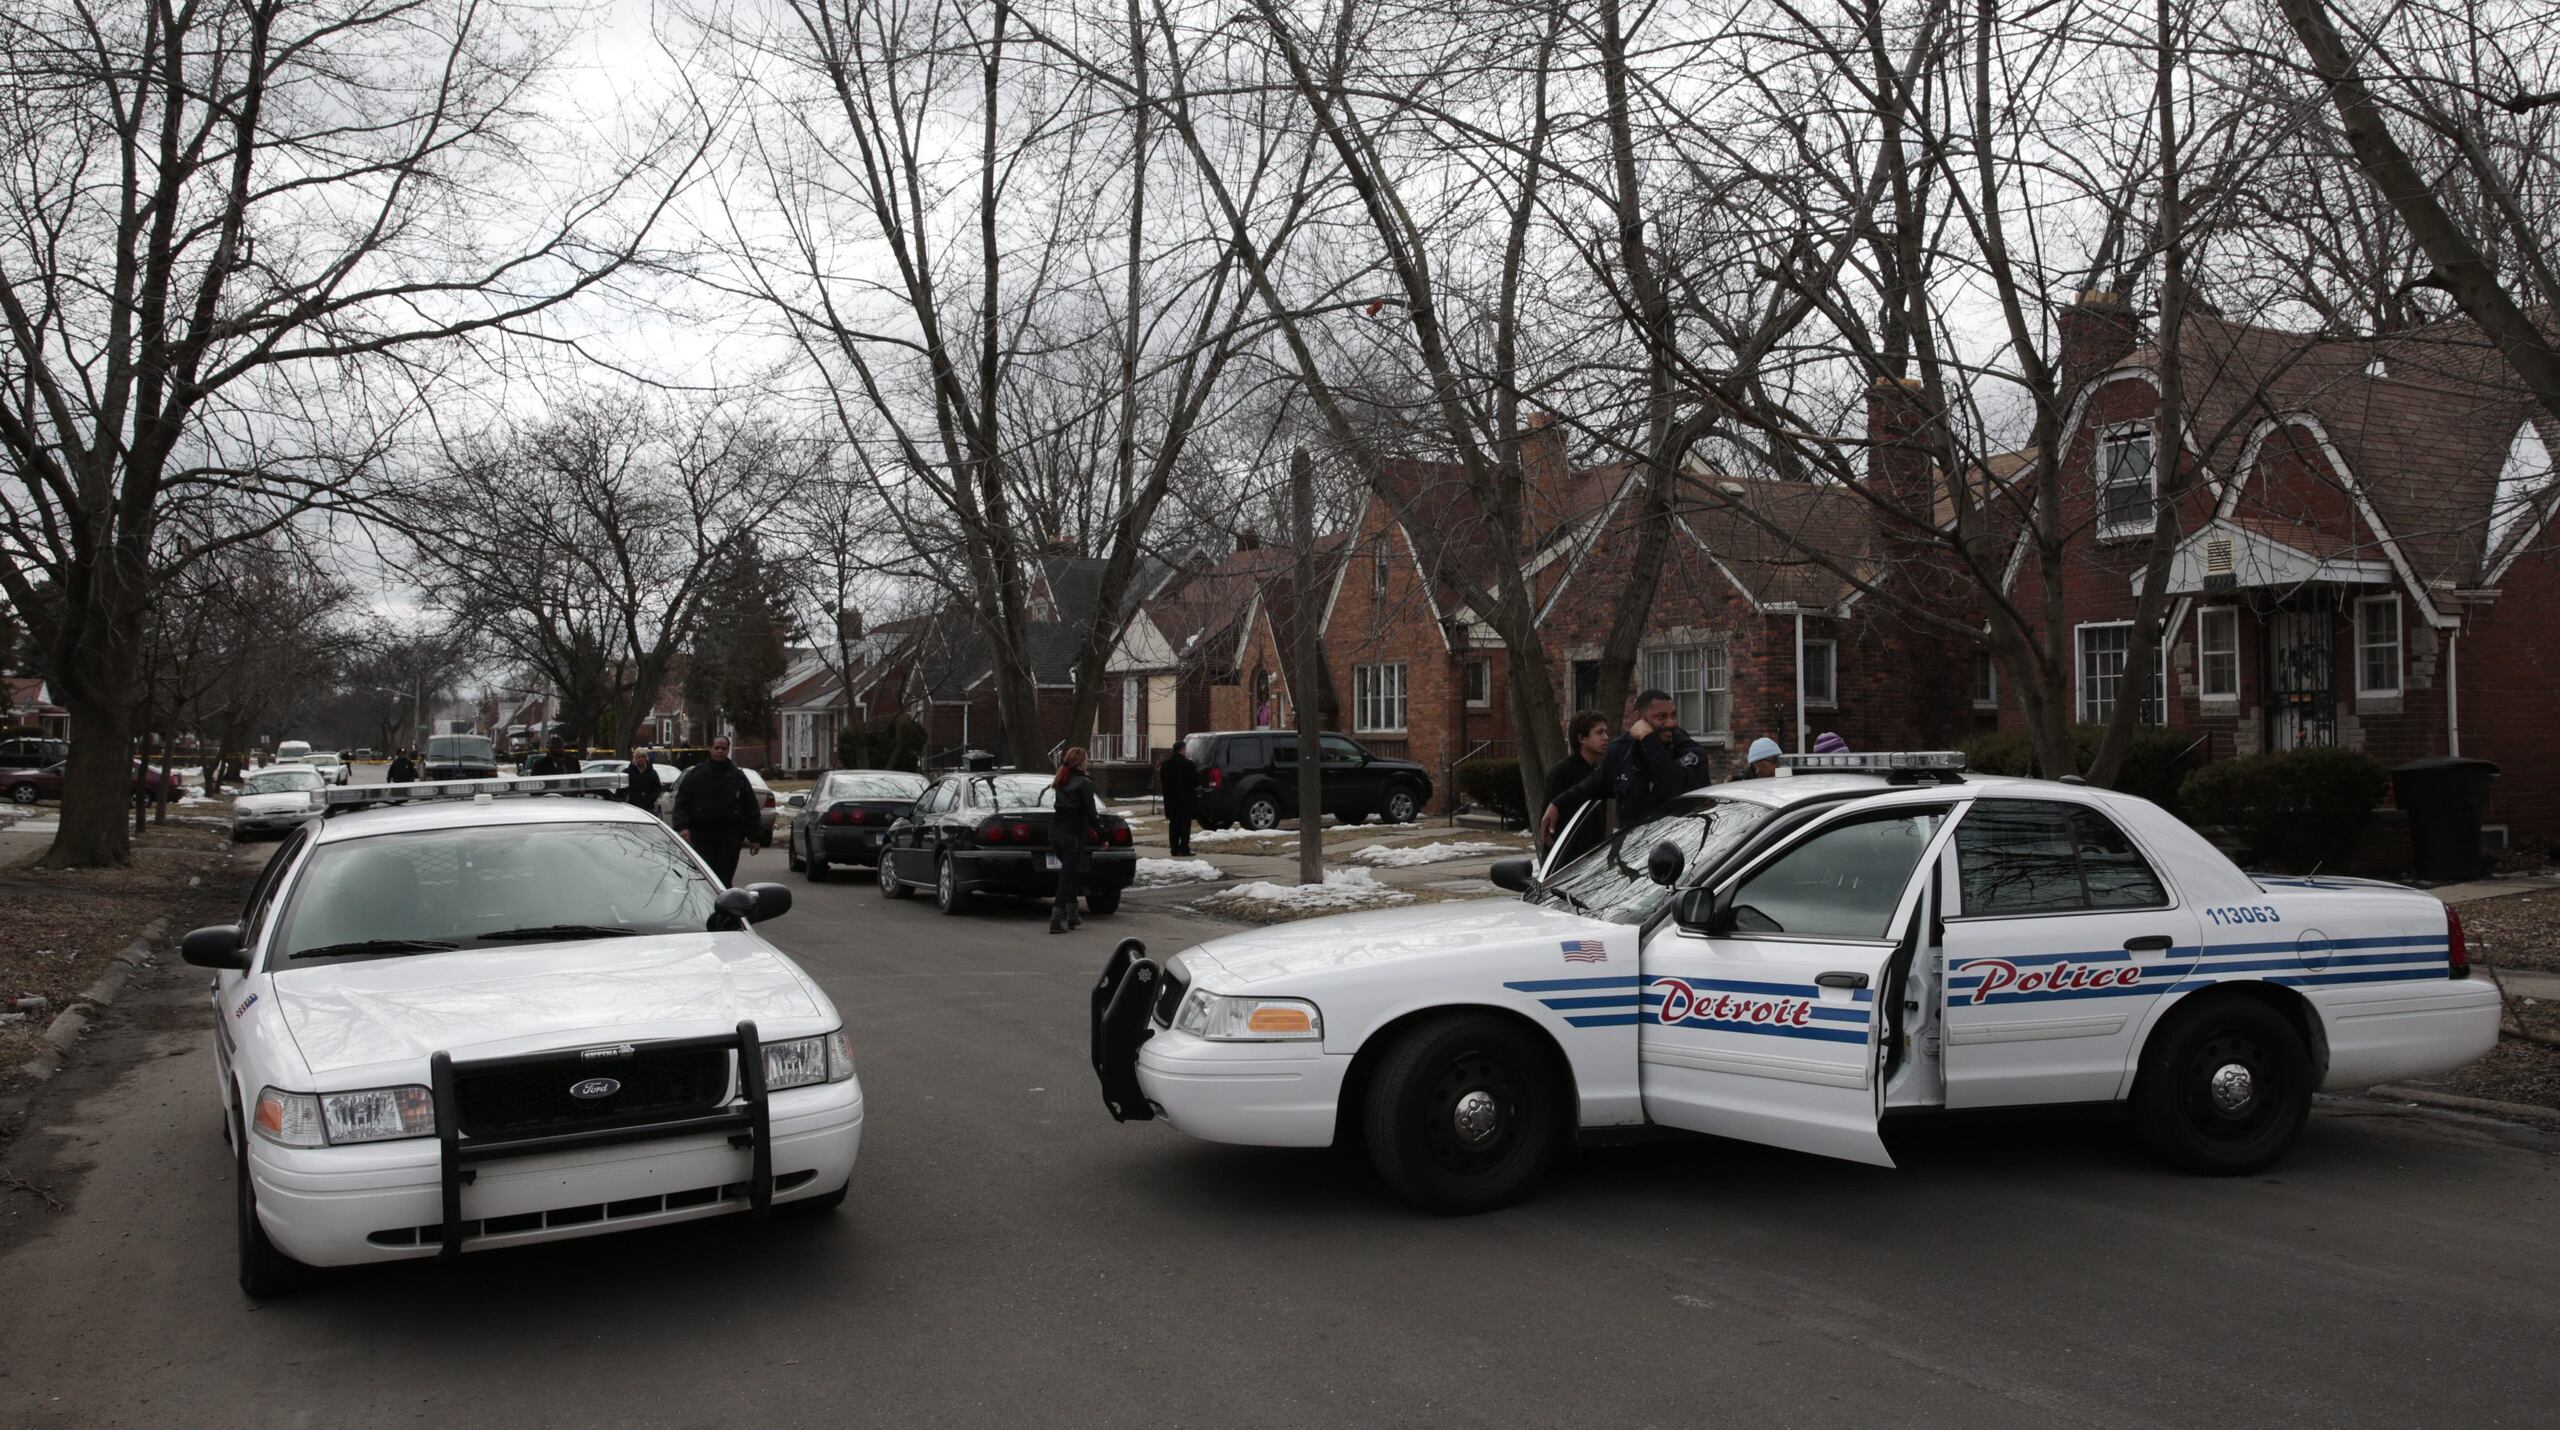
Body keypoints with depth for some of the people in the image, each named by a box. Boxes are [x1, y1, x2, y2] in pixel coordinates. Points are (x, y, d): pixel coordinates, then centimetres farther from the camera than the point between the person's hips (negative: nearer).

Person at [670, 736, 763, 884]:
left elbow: (751, 808, 11)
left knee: (725, 877, -3)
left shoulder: (738, 776, 10)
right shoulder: (695, 774, 8)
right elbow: (681, 803, 2)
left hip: (729, 837, 0)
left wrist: (754, 837, 6)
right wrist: (682, 826, -14)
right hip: (701, 835, 0)